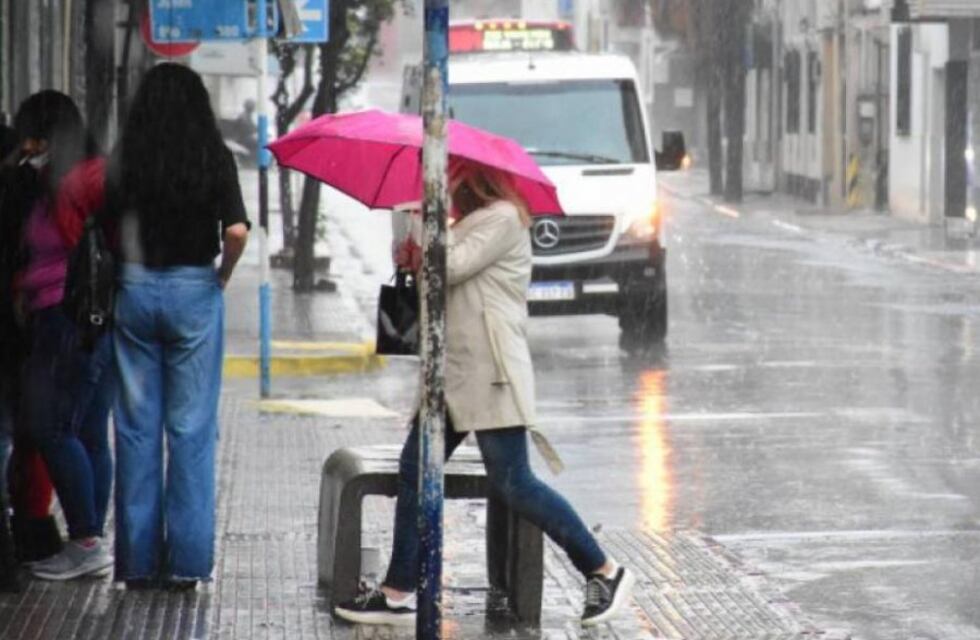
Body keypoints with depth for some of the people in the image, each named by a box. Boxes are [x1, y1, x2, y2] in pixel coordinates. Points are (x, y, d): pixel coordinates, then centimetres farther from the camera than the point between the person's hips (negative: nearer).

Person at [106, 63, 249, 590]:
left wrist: (128, 267, 9)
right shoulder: (214, 157, -5)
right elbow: (236, 232, -14)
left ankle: (138, 560, 10)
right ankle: (185, 561, 4)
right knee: (192, 429, 4)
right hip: (194, 291, -1)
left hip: (134, 290, 1)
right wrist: (221, 276, 2)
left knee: (136, 428, 8)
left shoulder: (124, 158, -2)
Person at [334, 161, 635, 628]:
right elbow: (442, 280, 24)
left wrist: (420, 223, -2)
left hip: (491, 377, -10)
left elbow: (451, 268, -17)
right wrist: (416, 260, 4)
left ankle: (605, 572, 0)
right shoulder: (468, 223, 21)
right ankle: (398, 593, 9)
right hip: (453, 372, 10)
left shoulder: (503, 218, -9)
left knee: (512, 485, -10)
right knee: (413, 473, 6)